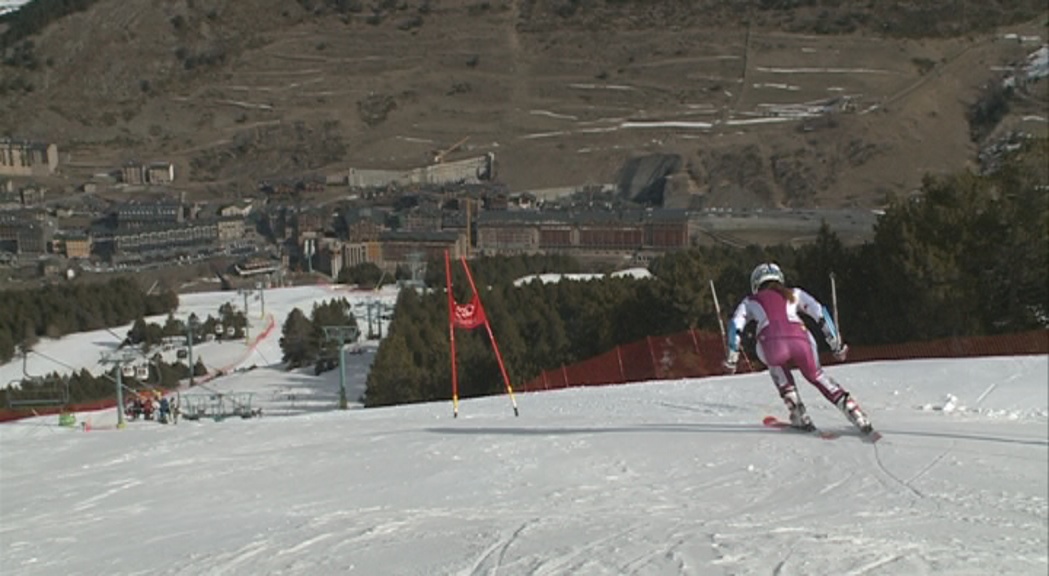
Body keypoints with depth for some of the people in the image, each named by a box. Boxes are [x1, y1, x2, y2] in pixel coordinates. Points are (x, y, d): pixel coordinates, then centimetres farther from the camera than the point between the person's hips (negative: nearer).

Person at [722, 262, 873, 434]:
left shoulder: (750, 302, 32)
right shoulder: (794, 294, 34)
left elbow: (735, 326, 17)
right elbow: (821, 314, 23)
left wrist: (731, 359, 19)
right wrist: (837, 345, 24)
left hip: (772, 342, -1)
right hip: (800, 339, 1)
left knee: (776, 364, 34)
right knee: (817, 375, 28)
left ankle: (799, 416, 23)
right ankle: (857, 416, 17)